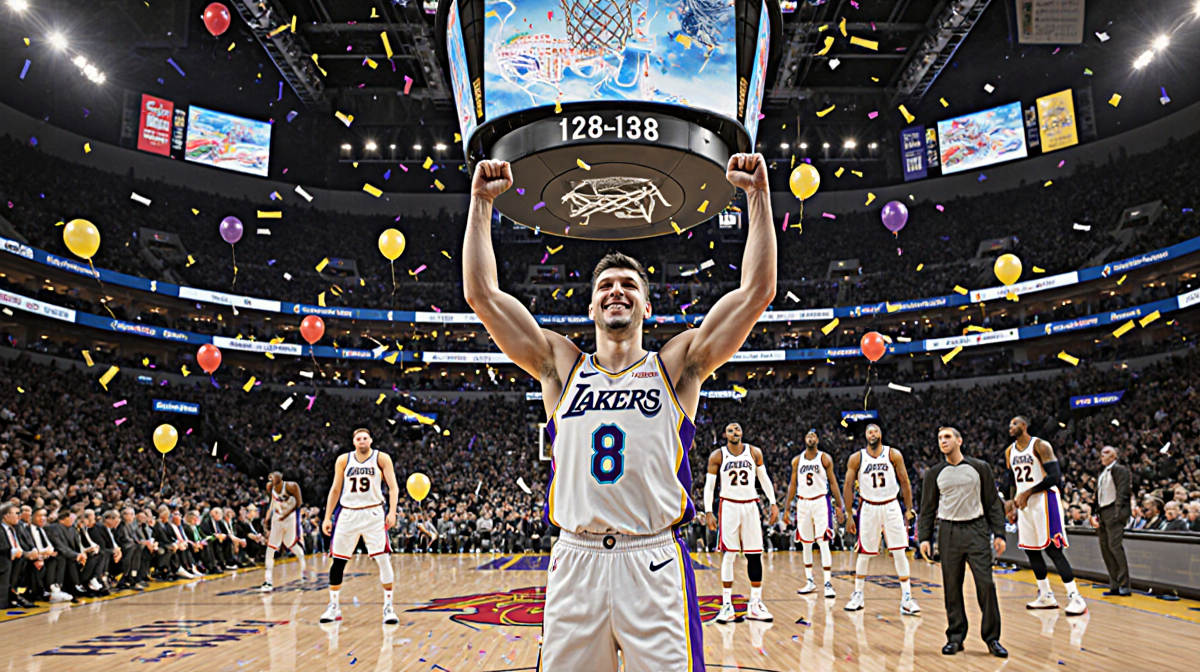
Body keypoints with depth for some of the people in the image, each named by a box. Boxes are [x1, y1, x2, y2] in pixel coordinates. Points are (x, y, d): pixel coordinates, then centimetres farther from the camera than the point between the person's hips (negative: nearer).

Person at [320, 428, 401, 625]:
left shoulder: (381, 458, -1)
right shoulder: (343, 460, 5)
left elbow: (393, 486, -5)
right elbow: (335, 490, 11)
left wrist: (392, 511, -18)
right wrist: (327, 517, 7)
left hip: (373, 513, -2)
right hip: (348, 514, 2)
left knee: (384, 559, -8)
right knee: (338, 560, 4)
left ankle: (388, 606, 2)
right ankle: (334, 606, 20)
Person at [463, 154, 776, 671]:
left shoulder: (676, 366, 6)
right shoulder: (560, 366, 10)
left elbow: (757, 291, -1)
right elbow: (481, 293, 5)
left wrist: (758, 195, -4)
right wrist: (481, 202, 3)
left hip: (655, 564, -1)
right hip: (574, 562, 2)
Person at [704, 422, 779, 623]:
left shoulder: (754, 453, 3)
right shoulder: (717, 456, -4)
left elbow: (764, 479, 11)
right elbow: (709, 486, -2)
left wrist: (773, 503, 4)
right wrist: (708, 512, -9)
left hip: (750, 506, 3)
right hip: (729, 506, -2)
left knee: (755, 555, 3)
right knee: (728, 555, -3)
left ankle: (755, 603, 13)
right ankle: (727, 604, 4)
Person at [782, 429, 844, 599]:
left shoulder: (825, 458, -1)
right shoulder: (797, 460, 7)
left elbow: (833, 482, 0)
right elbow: (793, 485, 10)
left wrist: (840, 506, -5)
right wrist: (787, 509, 7)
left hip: (820, 502, -3)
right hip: (803, 503, 3)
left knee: (823, 542, -10)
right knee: (806, 543, 8)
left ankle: (828, 583, -10)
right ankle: (810, 581, 19)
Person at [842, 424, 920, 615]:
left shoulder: (894, 455, -3)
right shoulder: (856, 458, -3)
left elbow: (904, 483, 1)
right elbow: (848, 486, 0)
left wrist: (909, 510, -3)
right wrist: (849, 516, -3)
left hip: (891, 507, 0)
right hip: (869, 508, 0)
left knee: (900, 552, -4)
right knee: (864, 553, 5)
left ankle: (906, 599, 2)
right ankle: (858, 595, 18)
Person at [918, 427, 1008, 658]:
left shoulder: (980, 468, 5)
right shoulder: (934, 473, 8)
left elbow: (993, 502, 6)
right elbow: (927, 508, 10)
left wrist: (998, 533, -2)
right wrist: (924, 537, 1)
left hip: (977, 530, -1)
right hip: (948, 532, 1)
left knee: (986, 584, -6)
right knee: (952, 587, 3)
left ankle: (992, 638, 6)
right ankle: (955, 637, 13)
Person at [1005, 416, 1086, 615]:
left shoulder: (1040, 446, -11)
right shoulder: (1009, 452, 11)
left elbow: (1055, 476, -18)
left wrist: (1029, 492, -20)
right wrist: (1016, 497, 7)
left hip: (1044, 500, -8)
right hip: (1024, 503, 8)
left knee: (1053, 549, -12)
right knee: (1030, 550, 9)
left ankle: (1075, 597, -7)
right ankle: (1046, 596, 19)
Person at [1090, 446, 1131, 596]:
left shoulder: (1120, 470, -5)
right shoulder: (1102, 473, 20)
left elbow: (1122, 493, -13)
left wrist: (1117, 513, -20)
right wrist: (1096, 514, 14)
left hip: (1114, 512, -9)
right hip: (1102, 514, 9)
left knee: (1115, 546, -12)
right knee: (1105, 548, 7)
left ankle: (1124, 586, -7)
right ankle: (1114, 585, 11)